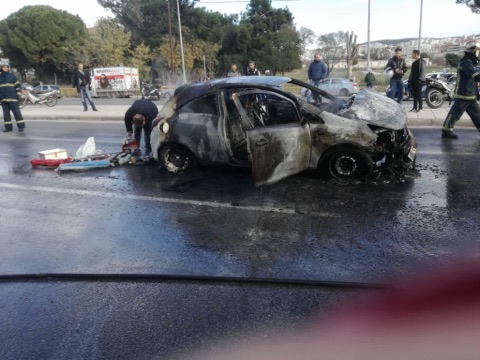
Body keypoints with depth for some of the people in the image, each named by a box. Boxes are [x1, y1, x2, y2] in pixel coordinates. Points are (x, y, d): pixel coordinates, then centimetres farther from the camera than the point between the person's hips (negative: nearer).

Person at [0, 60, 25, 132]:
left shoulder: (12, 75, 5)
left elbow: (17, 85, 6)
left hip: (12, 97, -4)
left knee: (16, 112, -6)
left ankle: (21, 126, -1)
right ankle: (8, 127, 11)